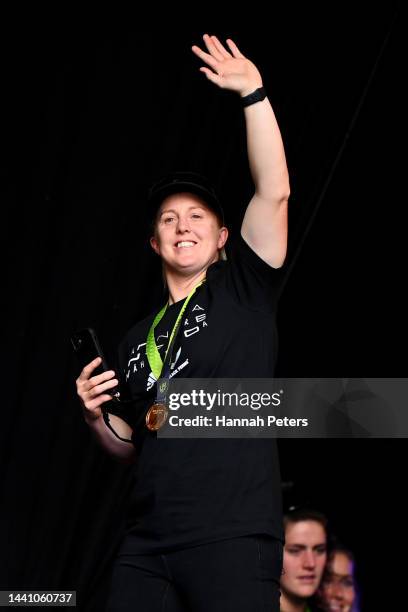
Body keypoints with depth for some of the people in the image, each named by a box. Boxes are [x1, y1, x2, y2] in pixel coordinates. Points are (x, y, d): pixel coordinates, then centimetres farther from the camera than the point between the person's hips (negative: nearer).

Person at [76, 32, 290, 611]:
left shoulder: (242, 292, 7)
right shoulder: (137, 339, 19)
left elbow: (274, 192, -7)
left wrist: (253, 94, -10)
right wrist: (96, 417, 5)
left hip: (233, 540, -4)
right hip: (146, 546, 5)